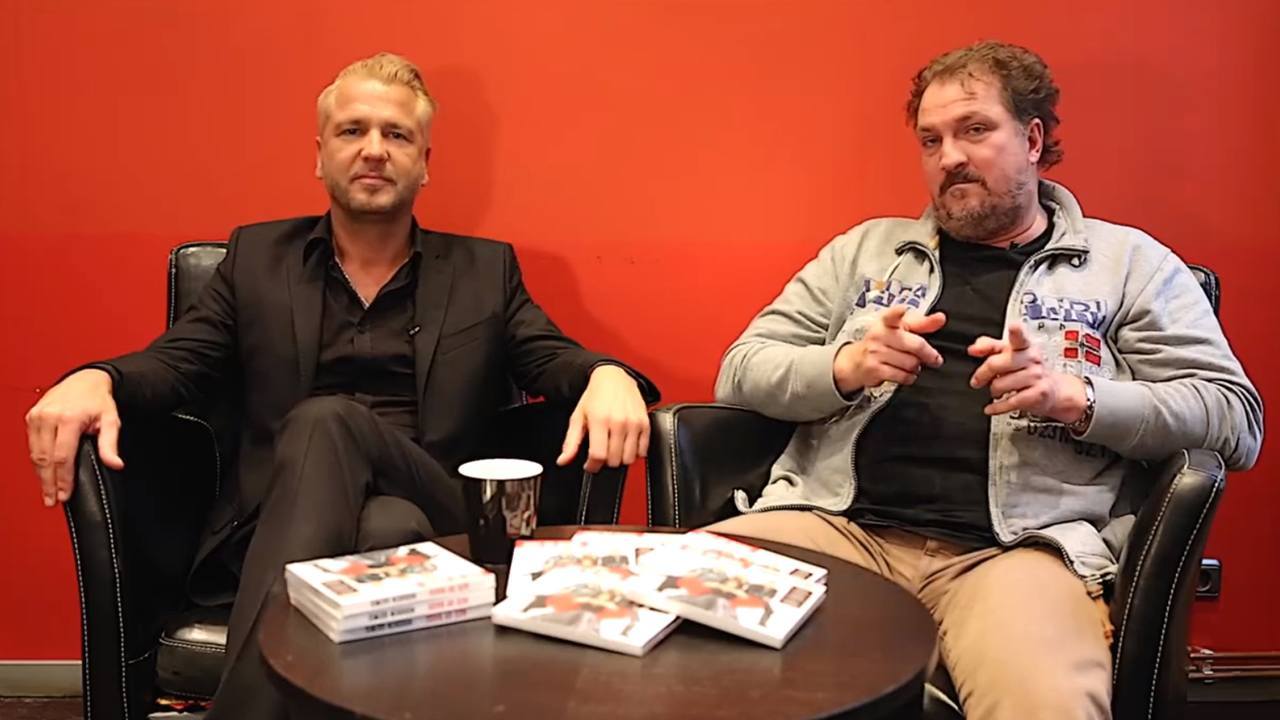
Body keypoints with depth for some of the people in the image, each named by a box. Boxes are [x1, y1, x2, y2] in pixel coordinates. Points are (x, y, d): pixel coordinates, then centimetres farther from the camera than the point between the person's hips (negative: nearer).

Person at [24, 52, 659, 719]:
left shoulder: (485, 270, 18)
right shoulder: (257, 257, 19)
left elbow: (554, 358, 8)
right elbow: (174, 362, 11)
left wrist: (609, 377, -19)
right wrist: (93, 380, -14)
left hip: (438, 523, 0)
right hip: (280, 526, 0)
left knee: (327, 422, -33)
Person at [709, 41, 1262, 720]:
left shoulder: (1128, 261, 14)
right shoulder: (865, 249, 20)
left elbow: (1236, 418, 7)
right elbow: (740, 371, 15)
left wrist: (1073, 397, -10)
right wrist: (844, 368, -6)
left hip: (1016, 545, -2)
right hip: (837, 519, 3)